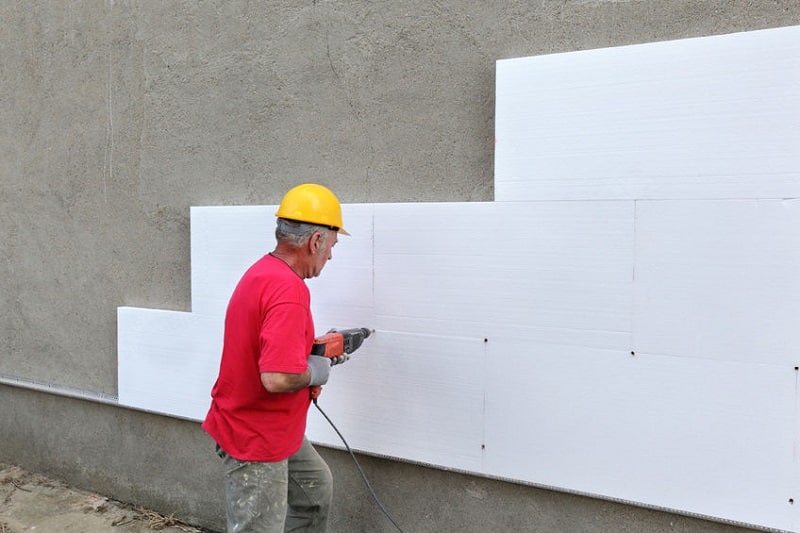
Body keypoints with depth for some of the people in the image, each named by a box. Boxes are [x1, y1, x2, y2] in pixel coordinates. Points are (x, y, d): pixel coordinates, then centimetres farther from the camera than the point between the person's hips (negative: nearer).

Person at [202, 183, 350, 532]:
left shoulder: (265, 271, 4)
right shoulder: (289, 290, -28)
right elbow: (277, 378, -36)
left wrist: (314, 349, 8)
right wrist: (315, 372, -16)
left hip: (272, 428, 10)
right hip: (254, 438, -10)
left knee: (316, 486, 25)